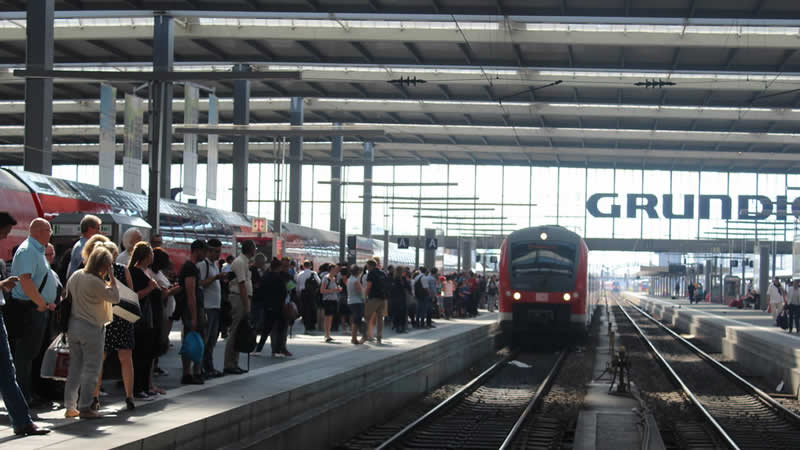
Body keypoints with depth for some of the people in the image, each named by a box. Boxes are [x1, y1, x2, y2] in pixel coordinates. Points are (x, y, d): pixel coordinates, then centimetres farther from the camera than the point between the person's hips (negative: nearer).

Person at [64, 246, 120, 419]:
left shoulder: (75, 276, 6)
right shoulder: (95, 282, -18)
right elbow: (115, 297, -13)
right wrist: (111, 277, -10)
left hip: (73, 325, 8)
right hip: (91, 328, -8)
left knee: (75, 368, 12)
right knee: (91, 368, 0)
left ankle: (70, 407, 14)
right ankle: (85, 408, -1)